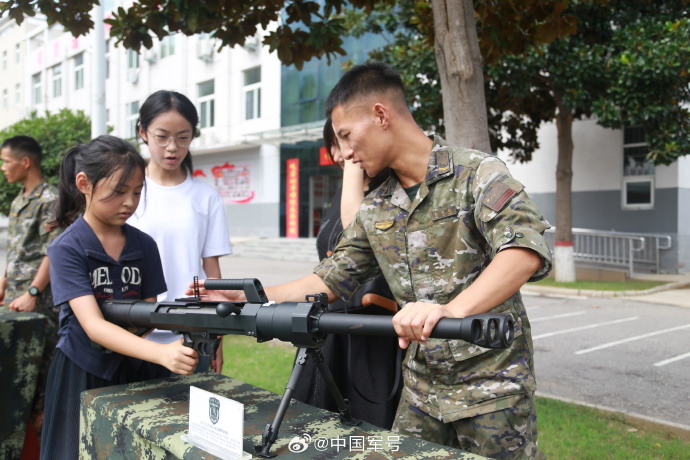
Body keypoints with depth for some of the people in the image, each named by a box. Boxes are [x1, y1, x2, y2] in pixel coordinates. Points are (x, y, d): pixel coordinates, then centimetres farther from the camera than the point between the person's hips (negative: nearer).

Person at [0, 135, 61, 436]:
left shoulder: (49, 200, -11)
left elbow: (53, 252, -18)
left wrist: (32, 293, -22)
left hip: (40, 302, -9)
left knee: (40, 367, -3)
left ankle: (40, 420, 7)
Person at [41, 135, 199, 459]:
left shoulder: (144, 245, 0)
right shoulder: (67, 249, -15)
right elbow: (93, 326, -26)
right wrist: (163, 353, -41)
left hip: (135, 370, 4)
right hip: (82, 374, -4)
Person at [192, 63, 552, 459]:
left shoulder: (477, 174, -12)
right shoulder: (375, 211, 6)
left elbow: (526, 249, -28)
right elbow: (331, 279, 11)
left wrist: (452, 310, -43)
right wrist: (245, 296, 4)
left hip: (491, 386, -5)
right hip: (422, 391, 5)